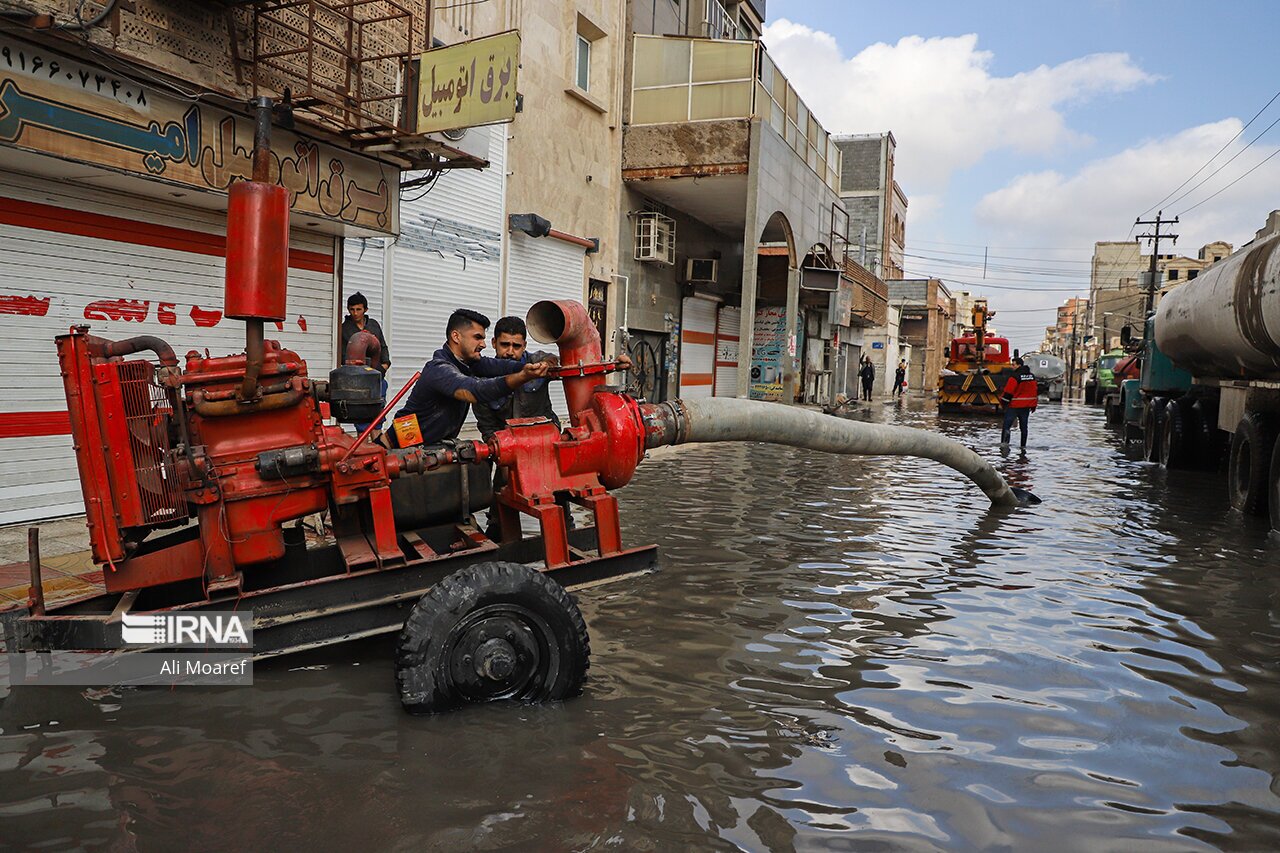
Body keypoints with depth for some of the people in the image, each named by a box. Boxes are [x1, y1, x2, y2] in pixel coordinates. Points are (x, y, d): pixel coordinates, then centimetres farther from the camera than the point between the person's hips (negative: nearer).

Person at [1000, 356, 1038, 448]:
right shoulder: (1032, 376, 8)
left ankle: (1004, 442, -15)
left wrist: (1003, 402, -5)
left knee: (1007, 424, -4)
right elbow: (1036, 390, 14)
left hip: (1014, 406, -7)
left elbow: (1008, 392, -17)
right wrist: (1034, 405, 20)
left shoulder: (1015, 377, -16)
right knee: (1023, 426, 13)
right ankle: (1023, 445, 16)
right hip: (1026, 406, 7)